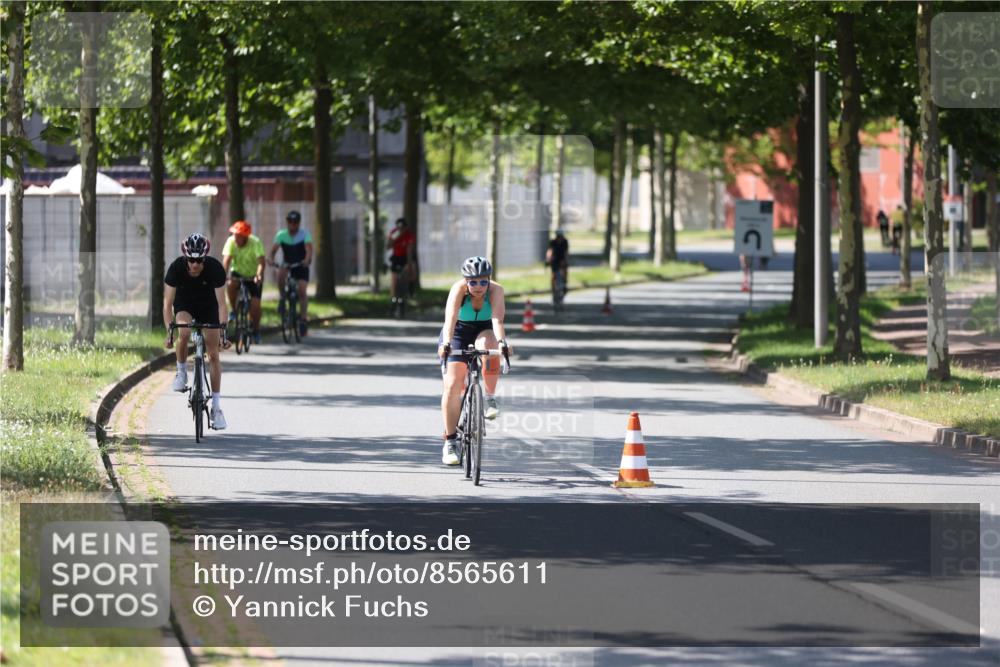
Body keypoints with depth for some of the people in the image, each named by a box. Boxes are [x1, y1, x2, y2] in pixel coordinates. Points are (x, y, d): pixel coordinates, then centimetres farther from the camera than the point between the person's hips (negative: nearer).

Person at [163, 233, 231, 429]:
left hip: (208, 306, 0)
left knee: (213, 355, -6)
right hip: (184, 304, 0)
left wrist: (223, 332, -39)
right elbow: (168, 303, -28)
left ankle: (216, 407, -2)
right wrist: (169, 331, -38)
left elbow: (221, 303, -30)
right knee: (184, 333, -34)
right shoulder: (176, 268, -30)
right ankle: (181, 373, -9)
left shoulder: (215, 268, -31)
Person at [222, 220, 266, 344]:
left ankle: (256, 329, 15)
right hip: (238, 272, 1)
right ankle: (233, 310, -8)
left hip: (253, 275, -1)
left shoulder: (255, 243, -26)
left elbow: (261, 261, -36)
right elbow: (226, 259, -30)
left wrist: (259, 276, -53)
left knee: (255, 305, -10)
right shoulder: (231, 242, -21)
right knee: (231, 285, -32)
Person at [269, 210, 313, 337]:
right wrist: (270, 258, -43)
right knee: (281, 273, -34)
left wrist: (307, 259, -51)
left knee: (302, 291, -18)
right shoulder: (281, 235, -9)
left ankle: (303, 319, -13)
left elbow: (309, 249, -29)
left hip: (301, 266, -1)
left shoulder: (304, 234, -13)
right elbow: (273, 250, -20)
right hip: (287, 265, 1)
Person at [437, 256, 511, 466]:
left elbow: (497, 319, -38)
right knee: (453, 385, -11)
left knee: (489, 345, -36)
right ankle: (450, 441, -4)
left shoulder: (495, 290, -24)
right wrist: (446, 343, -56)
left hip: (484, 331, 1)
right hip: (458, 333, -1)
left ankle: (490, 398, -21)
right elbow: (450, 317, -40)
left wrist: (501, 341, -56)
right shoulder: (458, 289, -26)